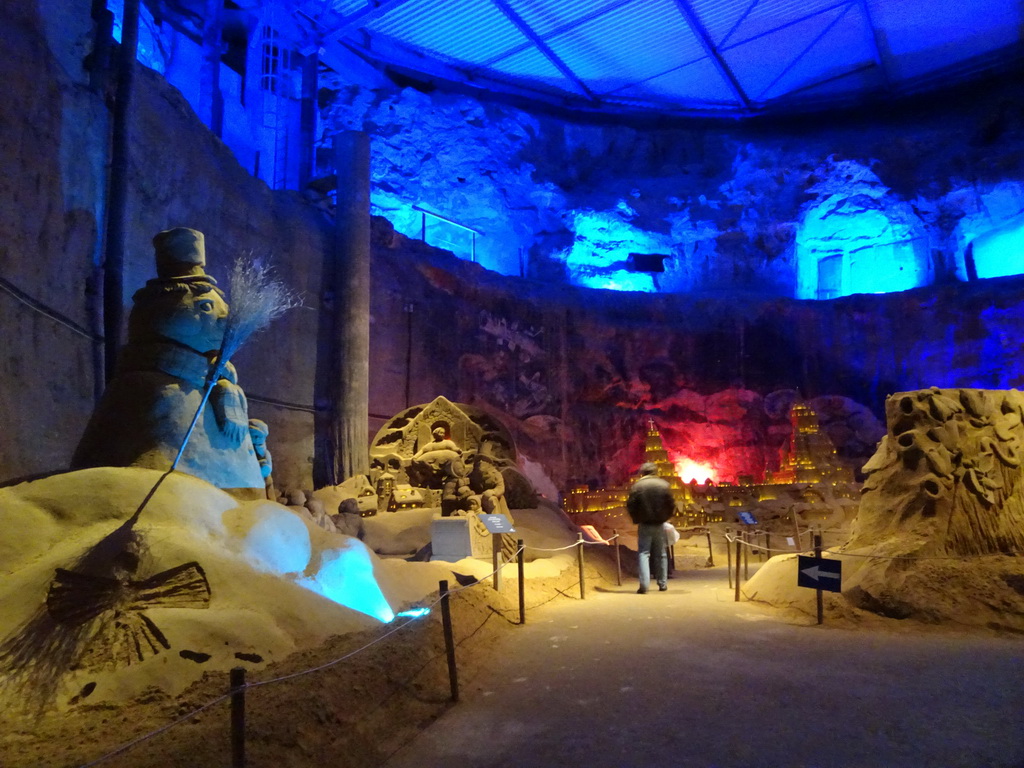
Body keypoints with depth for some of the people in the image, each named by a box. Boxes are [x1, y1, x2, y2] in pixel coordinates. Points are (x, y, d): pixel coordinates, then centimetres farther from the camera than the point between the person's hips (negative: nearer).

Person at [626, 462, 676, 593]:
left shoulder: (637, 486, -6)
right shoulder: (664, 485, 0)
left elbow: (630, 505, -7)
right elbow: (671, 505, 1)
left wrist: (636, 519, 8)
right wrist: (664, 518, 14)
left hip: (644, 524, -2)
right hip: (660, 525, 2)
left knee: (643, 553, -1)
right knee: (661, 554, 13)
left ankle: (644, 584, -14)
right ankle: (662, 583, 18)